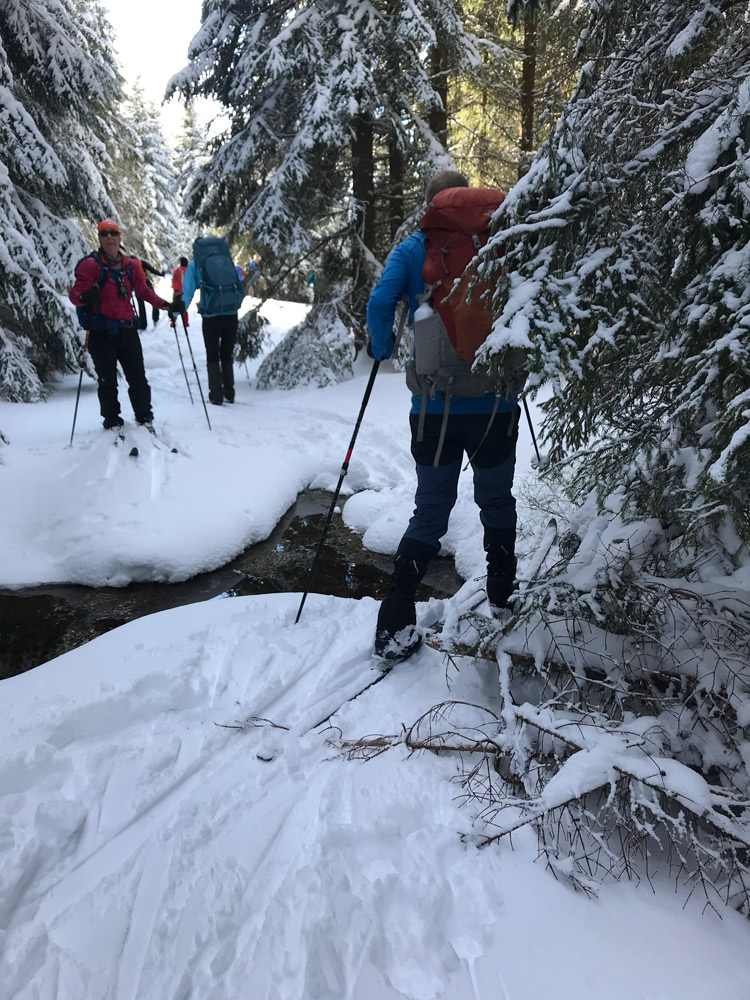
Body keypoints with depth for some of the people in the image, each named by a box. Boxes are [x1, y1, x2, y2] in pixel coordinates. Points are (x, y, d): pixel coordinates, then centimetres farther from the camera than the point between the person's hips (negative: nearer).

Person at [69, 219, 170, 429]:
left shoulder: (131, 266, 10)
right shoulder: (91, 265, -4)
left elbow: (143, 290, 24)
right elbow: (75, 293, -8)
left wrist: (163, 304, 12)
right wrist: (84, 297, -31)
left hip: (127, 330, 4)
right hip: (101, 331, -3)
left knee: (138, 378, 4)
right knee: (107, 380, 3)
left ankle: (144, 416, 18)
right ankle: (111, 419, 17)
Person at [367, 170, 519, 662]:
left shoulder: (413, 250, 2)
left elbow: (380, 303, -13)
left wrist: (383, 348, 5)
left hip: (435, 408, 0)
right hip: (496, 404, 0)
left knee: (430, 514, 9)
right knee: (497, 502, 19)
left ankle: (395, 626, 3)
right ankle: (504, 597, 33)